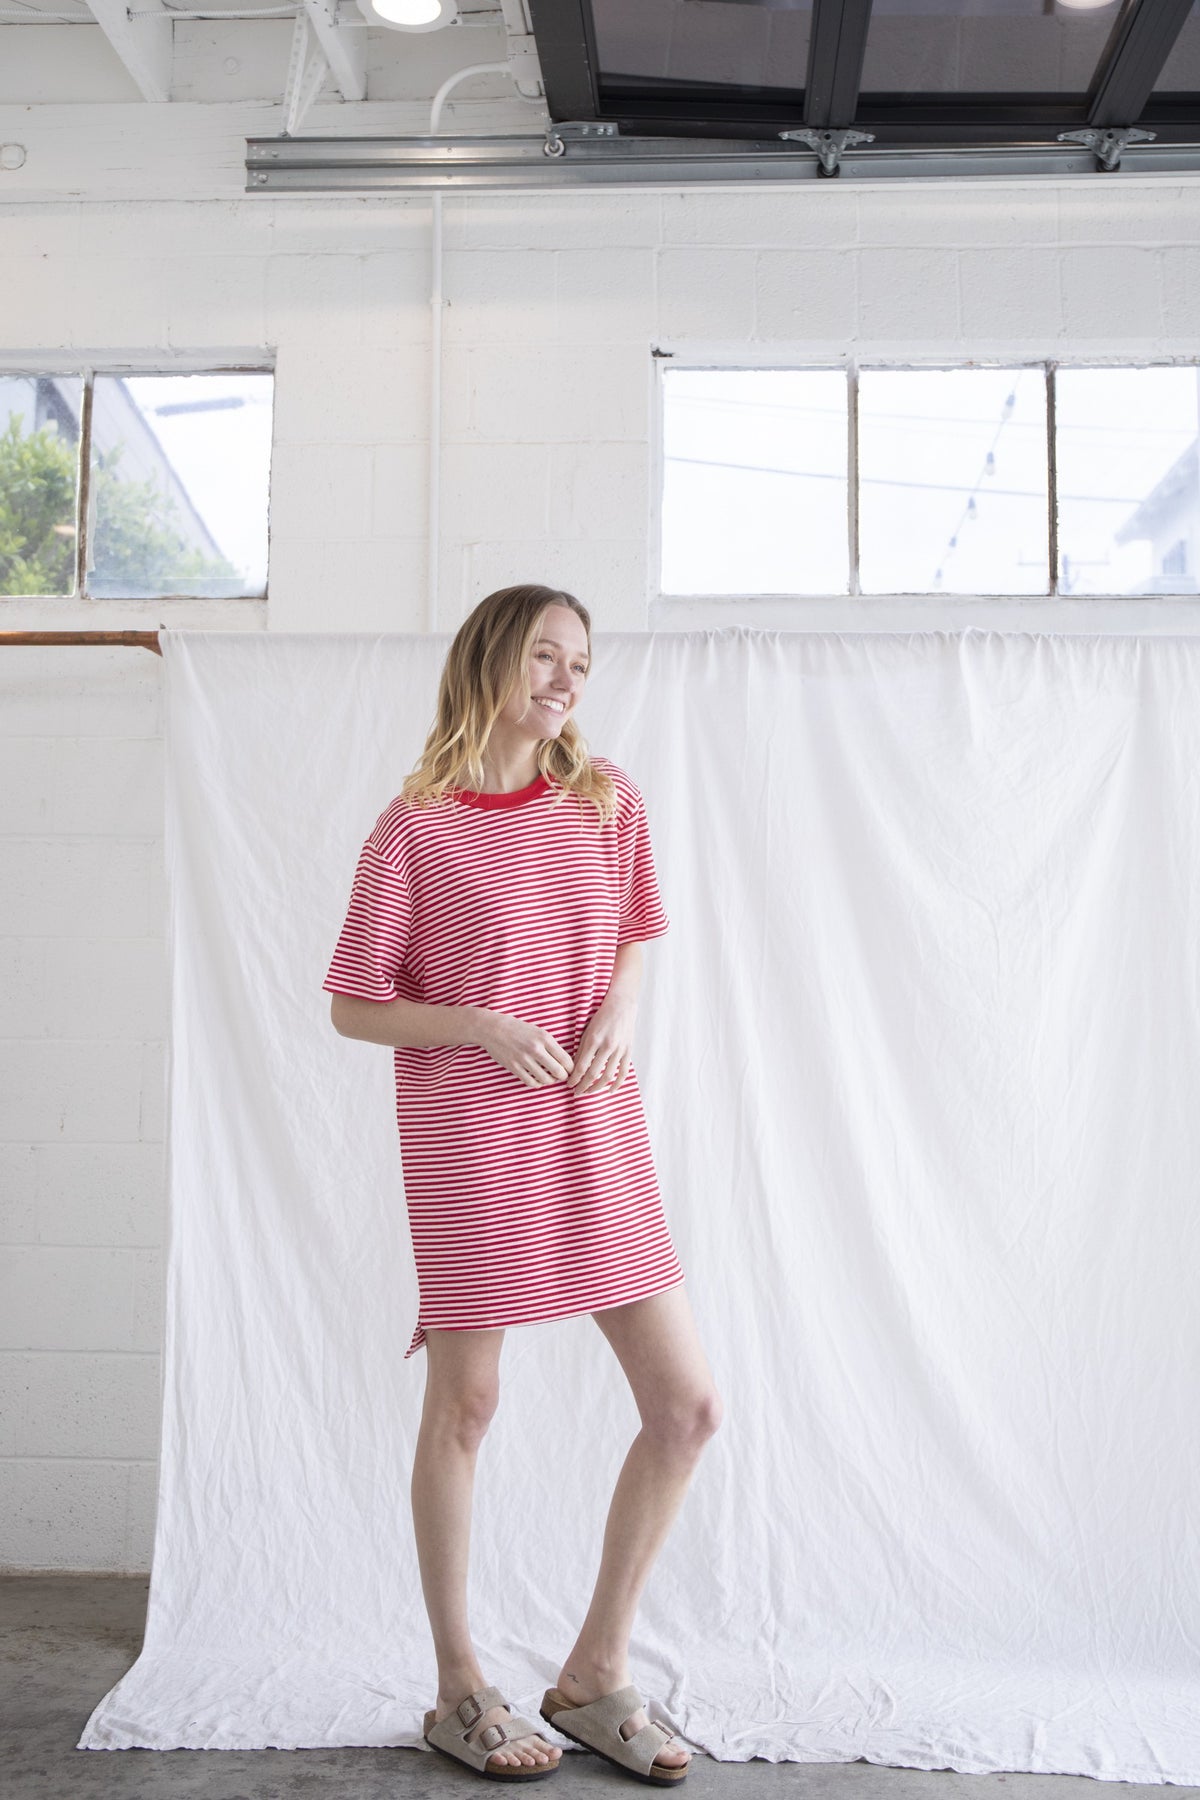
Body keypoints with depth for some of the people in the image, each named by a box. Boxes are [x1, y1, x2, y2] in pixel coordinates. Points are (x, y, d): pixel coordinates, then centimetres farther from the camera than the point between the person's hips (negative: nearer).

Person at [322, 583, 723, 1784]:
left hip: (594, 1139, 5)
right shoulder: (415, 828, -6)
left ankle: (595, 1674, 21)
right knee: (463, 1404, 5)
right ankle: (460, 1692, 26)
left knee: (687, 1404, 2)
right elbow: (352, 1008, -2)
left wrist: (620, 1008, -2)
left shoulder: (608, 800, 6)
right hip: (469, 1138, -4)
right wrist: (484, 1025, -16)